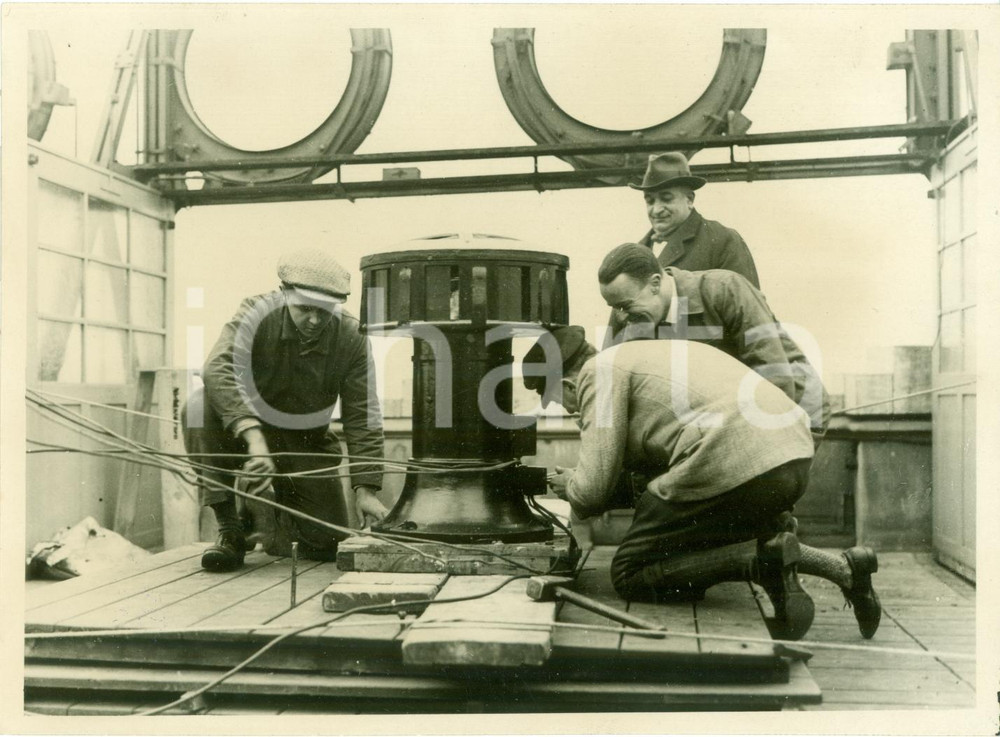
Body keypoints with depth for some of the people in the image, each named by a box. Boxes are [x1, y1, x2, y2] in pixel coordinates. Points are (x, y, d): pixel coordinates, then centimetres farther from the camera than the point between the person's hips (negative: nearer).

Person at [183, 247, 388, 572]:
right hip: (242, 431, -1)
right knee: (200, 407, -33)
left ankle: (279, 517, 28)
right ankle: (229, 530, -20)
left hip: (305, 444, 1)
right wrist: (254, 437, -49)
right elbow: (220, 369, -36)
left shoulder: (352, 338, -15)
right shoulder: (256, 314, -19)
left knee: (327, 542, -9)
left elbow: (362, 417, -14)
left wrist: (365, 489, -21)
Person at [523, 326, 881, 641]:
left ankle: (764, 560, -12)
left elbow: (593, 492, -2)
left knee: (629, 575, 6)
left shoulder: (601, 370, 3)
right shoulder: (644, 354, 30)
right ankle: (841, 565, 16)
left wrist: (568, 485, 21)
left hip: (734, 466, -9)